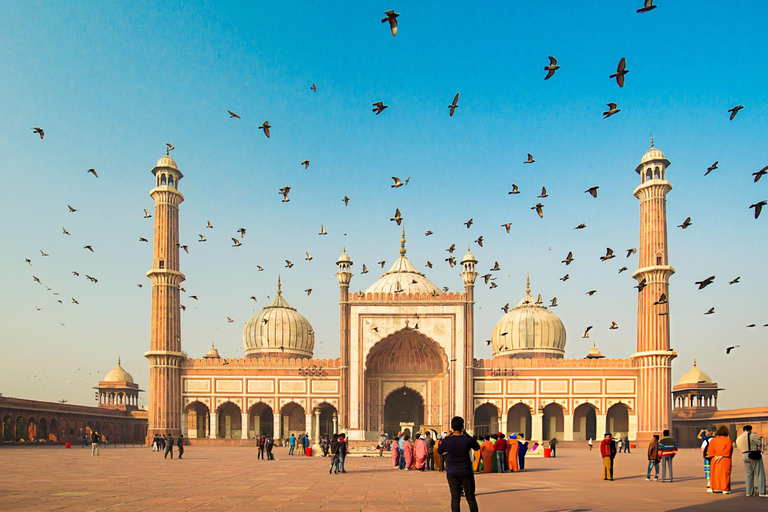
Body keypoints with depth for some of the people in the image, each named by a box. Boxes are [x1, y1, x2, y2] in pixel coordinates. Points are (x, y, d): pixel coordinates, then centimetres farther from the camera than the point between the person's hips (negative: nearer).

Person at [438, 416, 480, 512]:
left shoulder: (446, 441, -12)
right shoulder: (468, 440, -14)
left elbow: (440, 451, 10)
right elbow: (477, 447, 8)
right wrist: (466, 434, 12)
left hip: (452, 473, 1)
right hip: (466, 473, -1)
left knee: (455, 499, 6)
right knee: (471, 498, 11)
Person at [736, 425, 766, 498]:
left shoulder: (738, 438, 7)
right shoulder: (752, 436, -11)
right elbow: (760, 444, -8)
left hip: (745, 456, 6)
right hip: (755, 456, -6)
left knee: (748, 474, 14)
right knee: (760, 474, 0)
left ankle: (749, 492, 13)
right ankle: (761, 492, -4)